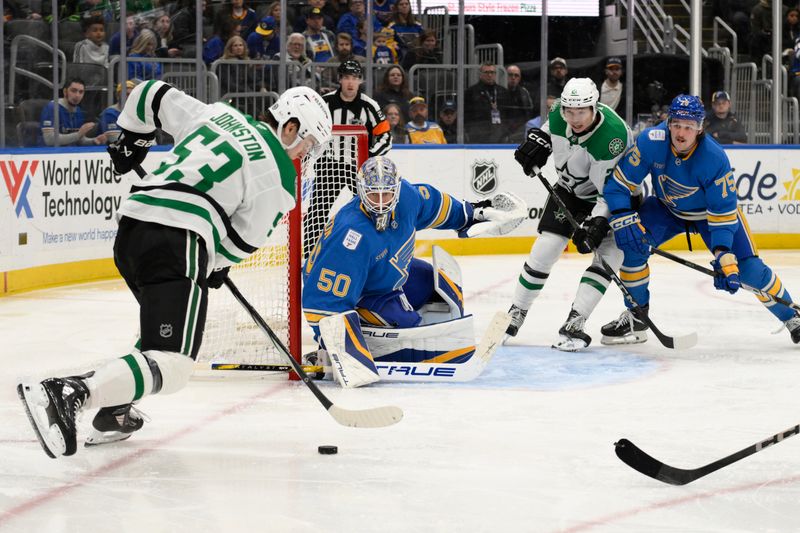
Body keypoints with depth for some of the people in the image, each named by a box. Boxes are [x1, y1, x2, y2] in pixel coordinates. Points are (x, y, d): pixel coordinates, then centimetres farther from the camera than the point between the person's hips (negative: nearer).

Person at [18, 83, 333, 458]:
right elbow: (243, 240, 6)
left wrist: (131, 140, 45)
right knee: (172, 367, -15)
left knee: (162, 326, 32)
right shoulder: (279, 173, 4)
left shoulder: (217, 115, 22)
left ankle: (114, 412, 23)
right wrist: (215, 266, 25)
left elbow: (153, 95, 29)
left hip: (130, 228, 9)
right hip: (177, 241, -9)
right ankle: (68, 394, -34)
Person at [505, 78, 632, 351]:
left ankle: (574, 325, -19)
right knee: (544, 250, -2)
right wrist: (537, 142, -5)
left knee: (608, 256, -20)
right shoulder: (558, 114, -18)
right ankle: (515, 314, 13)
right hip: (570, 189, 5)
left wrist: (596, 223, -40)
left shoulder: (613, 136, -36)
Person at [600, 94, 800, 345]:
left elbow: (723, 212, -28)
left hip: (713, 209, -2)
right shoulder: (651, 142, -29)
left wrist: (724, 258, -36)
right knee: (631, 240, -21)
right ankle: (635, 317, -5)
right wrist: (624, 220, -33)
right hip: (667, 208, 3)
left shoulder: (715, 158, -33)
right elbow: (619, 183, -21)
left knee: (748, 268, -13)